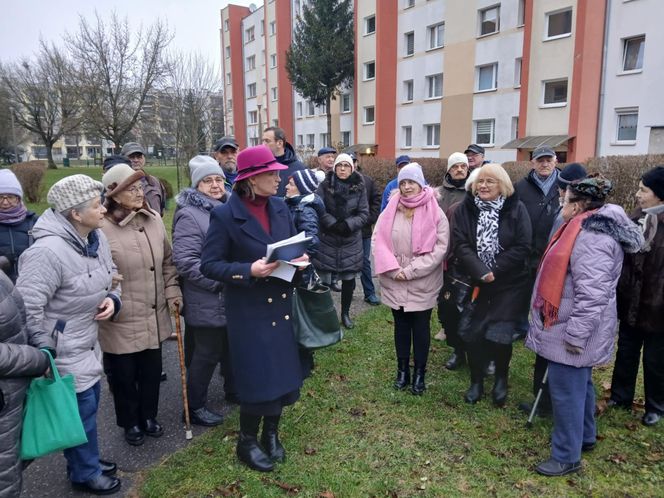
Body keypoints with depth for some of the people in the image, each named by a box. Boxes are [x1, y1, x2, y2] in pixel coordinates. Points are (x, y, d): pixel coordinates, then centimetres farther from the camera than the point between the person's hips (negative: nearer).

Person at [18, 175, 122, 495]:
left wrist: (112, 299, -6)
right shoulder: (48, 251, -29)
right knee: (80, 410, 7)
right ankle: (85, 474, 30)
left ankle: (87, 460, 43)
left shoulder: (96, 237, -2)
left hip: (87, 342, 8)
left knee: (89, 402, 21)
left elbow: (110, 276, 15)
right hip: (62, 351, -8)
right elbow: (27, 307, -26)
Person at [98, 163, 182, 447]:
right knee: (123, 376, 15)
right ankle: (130, 423, 39)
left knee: (152, 371, 19)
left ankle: (148, 417, 43)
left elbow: (167, 261, 11)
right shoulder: (102, 228, -18)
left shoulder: (153, 219, 2)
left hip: (154, 317, 5)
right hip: (120, 320, -5)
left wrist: (172, 291, 5)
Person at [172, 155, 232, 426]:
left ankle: (233, 389, 43)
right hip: (208, 302, -8)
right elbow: (185, 261, -23)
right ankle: (195, 407, 25)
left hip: (233, 298, 8)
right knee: (206, 354, 6)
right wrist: (220, 280, -24)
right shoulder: (189, 215, -17)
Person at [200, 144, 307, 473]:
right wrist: (248, 271, -26)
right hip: (249, 311, -6)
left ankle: (271, 434, 37)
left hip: (281, 305, 6)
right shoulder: (225, 215, -14)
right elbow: (209, 265, -13)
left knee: (283, 373, 14)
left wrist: (299, 258, -7)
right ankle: (246, 442, 28)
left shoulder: (280, 207, 4)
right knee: (258, 378, 2)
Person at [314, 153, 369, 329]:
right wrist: (333, 224, -21)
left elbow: (364, 213, -2)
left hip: (350, 241, 1)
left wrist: (348, 225, -18)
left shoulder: (359, 187, -1)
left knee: (349, 280, 9)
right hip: (327, 239, -1)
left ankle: (345, 313, 28)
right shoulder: (325, 185, -4)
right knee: (324, 280, 0)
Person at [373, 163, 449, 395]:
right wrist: (393, 269, -15)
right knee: (401, 326, 15)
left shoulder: (435, 213, -7)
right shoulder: (390, 210, 1)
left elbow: (440, 248, -12)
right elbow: (379, 241, -2)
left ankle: (419, 373, 25)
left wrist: (411, 271, -16)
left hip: (422, 284, -2)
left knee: (421, 328, 10)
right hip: (395, 283, 3)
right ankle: (402, 370, 29)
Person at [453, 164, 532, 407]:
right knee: (472, 335, 4)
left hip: (509, 285, -2)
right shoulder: (465, 208, -1)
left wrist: (495, 271, -16)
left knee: (498, 336, -5)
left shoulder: (516, 209, -4)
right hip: (474, 283, 2)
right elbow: (460, 245, -8)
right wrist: (480, 272, -20)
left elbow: (522, 246, -9)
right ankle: (476, 382, 27)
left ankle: (501, 379, 25)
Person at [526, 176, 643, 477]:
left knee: (566, 390, 0)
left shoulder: (592, 237, -24)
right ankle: (585, 436, 41)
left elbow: (591, 293, -29)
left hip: (574, 331, -11)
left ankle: (567, 457, 14)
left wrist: (575, 335, -25)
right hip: (574, 327, 11)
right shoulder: (589, 228, 11)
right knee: (579, 384, 23)